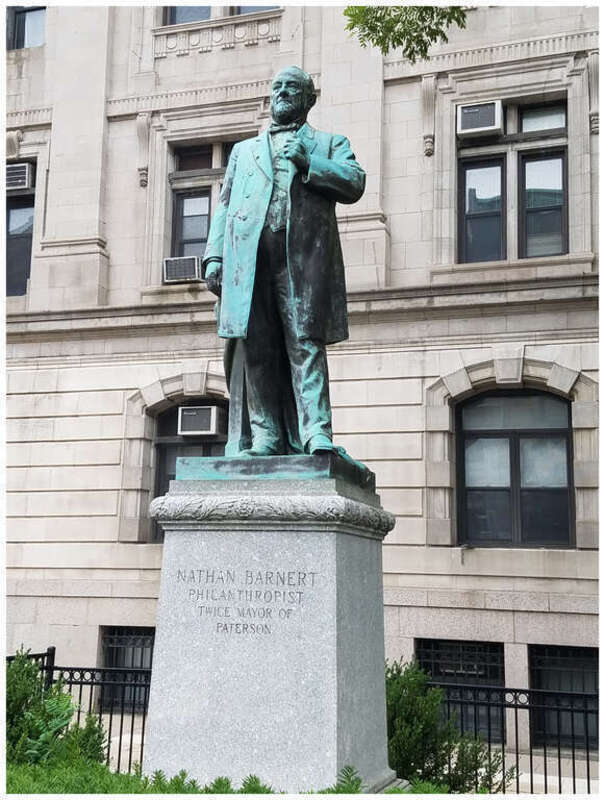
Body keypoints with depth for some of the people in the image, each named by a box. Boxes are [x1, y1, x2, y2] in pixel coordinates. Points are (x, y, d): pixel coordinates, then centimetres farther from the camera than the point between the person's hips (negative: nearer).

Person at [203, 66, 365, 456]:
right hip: (249, 255, 3)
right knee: (257, 348, -4)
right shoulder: (244, 150, 32)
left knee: (306, 344, -13)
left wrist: (307, 162, -5)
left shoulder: (329, 143, 24)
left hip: (304, 253, -3)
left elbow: (354, 184, 5)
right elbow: (225, 206, 23)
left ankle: (315, 434, -18)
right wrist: (214, 255, 8)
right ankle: (267, 435, -3)